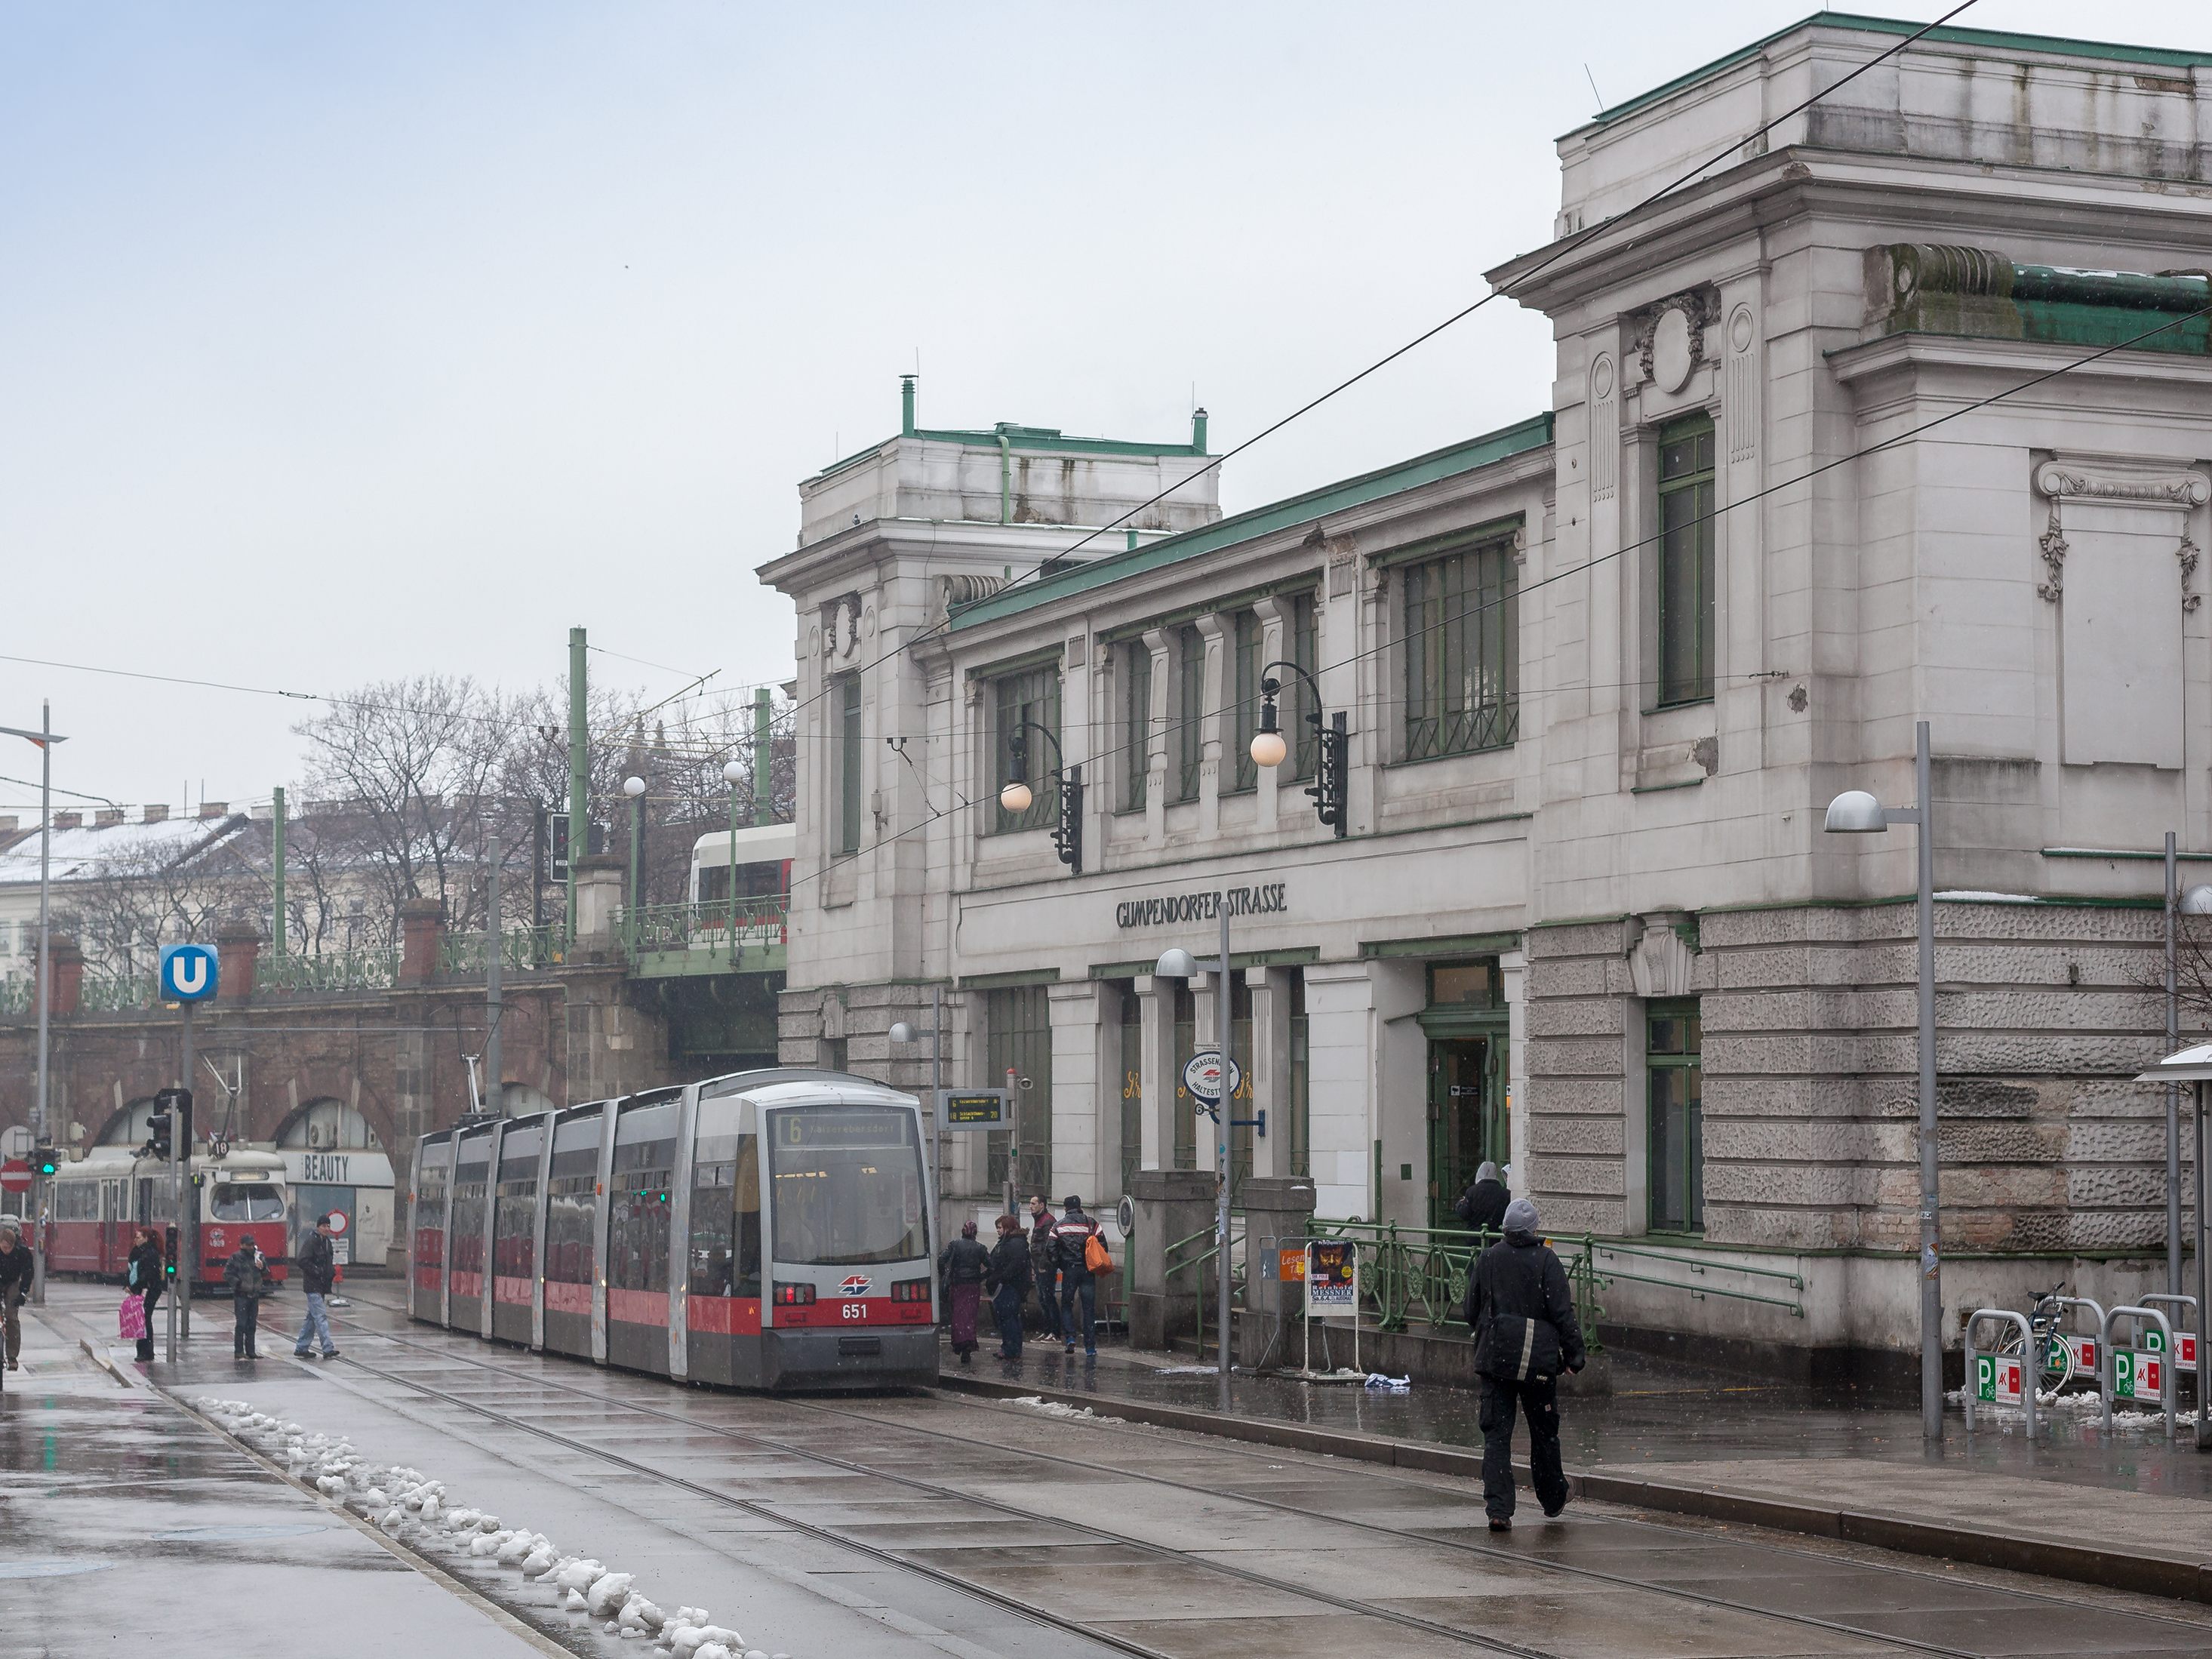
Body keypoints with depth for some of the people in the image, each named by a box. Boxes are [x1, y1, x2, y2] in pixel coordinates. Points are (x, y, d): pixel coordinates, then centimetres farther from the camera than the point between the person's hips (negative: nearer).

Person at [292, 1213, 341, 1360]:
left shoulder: (328, 1243, 15)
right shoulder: (311, 1243, -13)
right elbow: (303, 1262, -20)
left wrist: (332, 1272, 8)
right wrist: (317, 1272, -20)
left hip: (322, 1286, 9)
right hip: (313, 1286, -9)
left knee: (312, 1318, 13)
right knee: (321, 1316, -13)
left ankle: (300, 1349, 20)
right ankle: (328, 1349, -17)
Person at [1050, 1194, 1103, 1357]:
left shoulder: (1058, 1226, 1)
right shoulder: (1091, 1224, 1)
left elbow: (1052, 1250, -3)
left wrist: (1060, 1266, 11)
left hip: (1069, 1270, 0)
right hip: (1087, 1270, 0)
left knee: (1066, 1305, 15)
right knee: (1089, 1309, 4)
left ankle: (1070, 1338, -3)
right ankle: (1090, 1347, 2)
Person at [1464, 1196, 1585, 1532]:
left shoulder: (1487, 1259, 2)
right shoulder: (1546, 1261, -8)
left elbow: (1472, 1312, 9)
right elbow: (1563, 1313, -10)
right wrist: (1574, 1353, -2)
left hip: (1494, 1357, 2)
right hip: (1538, 1359, -2)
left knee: (1496, 1434, 0)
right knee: (1544, 1431, 15)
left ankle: (1499, 1509, -10)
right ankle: (1552, 1499, 29)